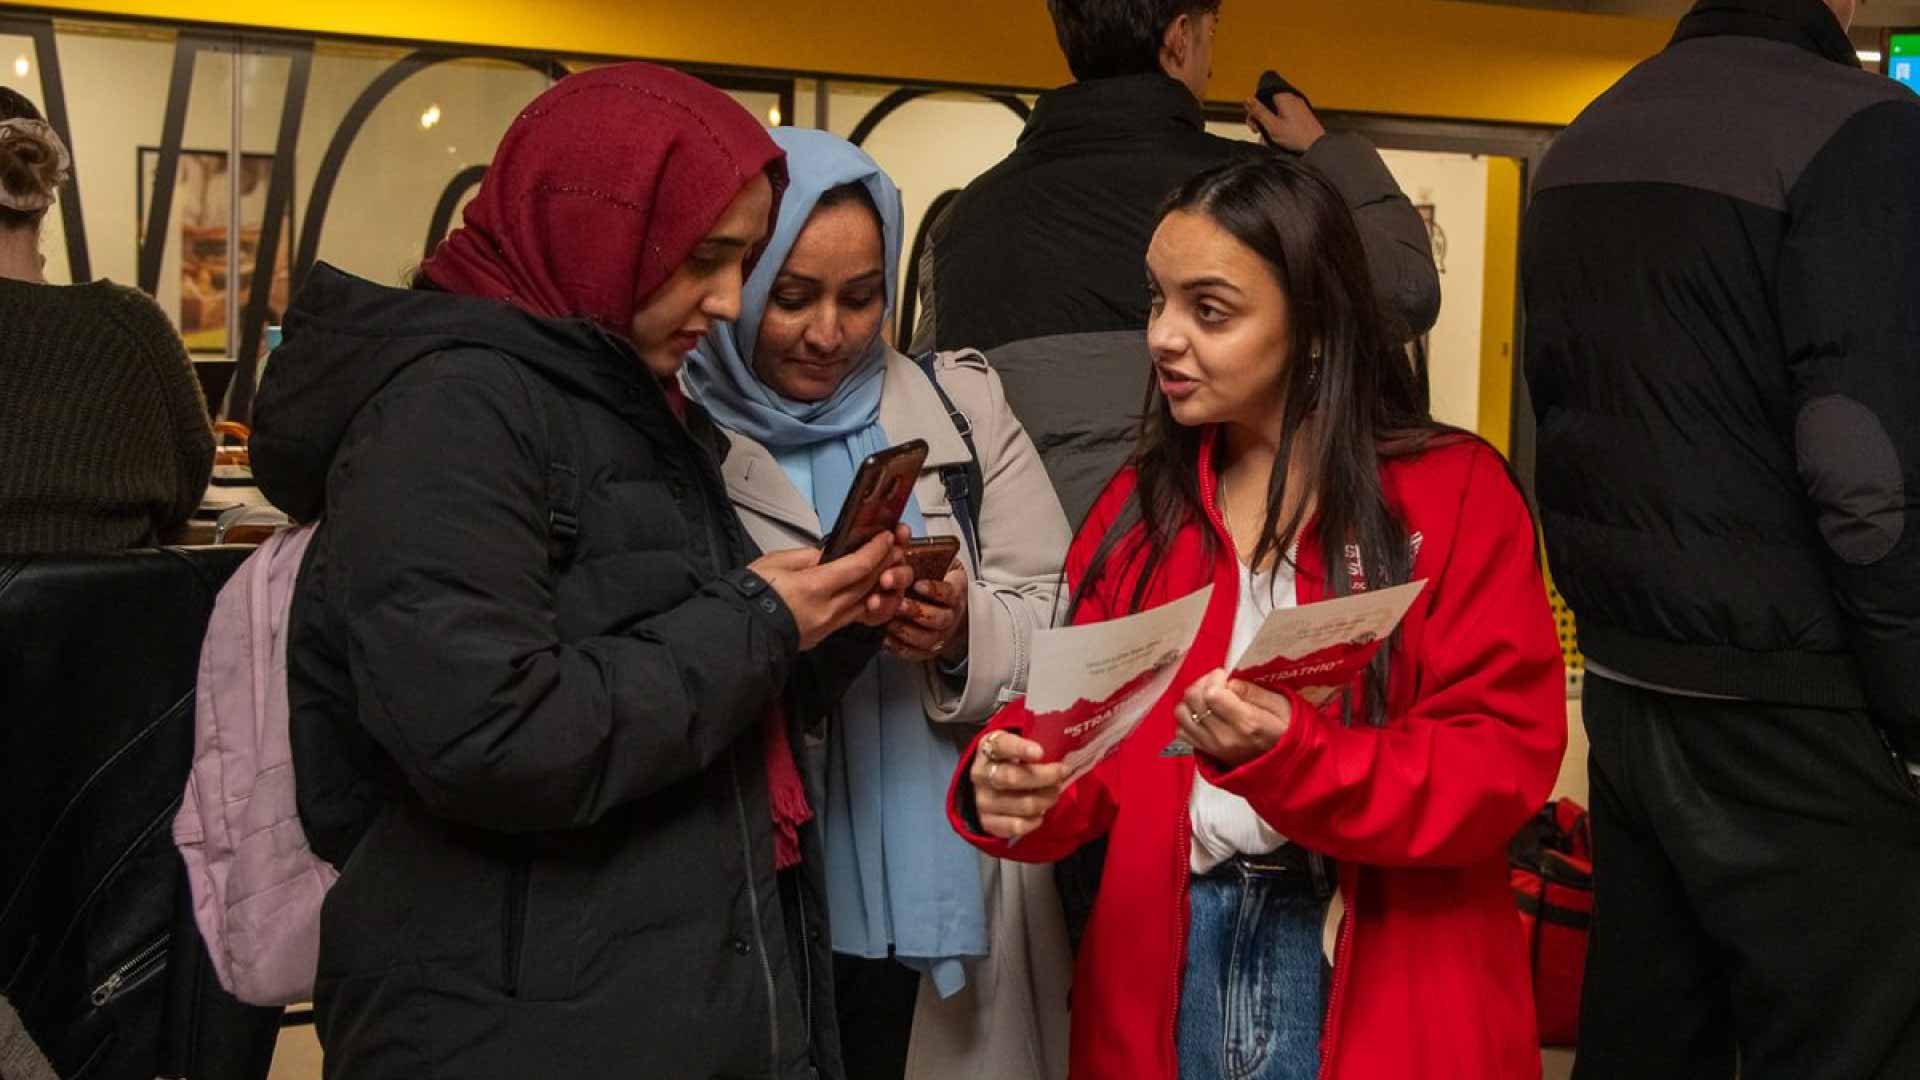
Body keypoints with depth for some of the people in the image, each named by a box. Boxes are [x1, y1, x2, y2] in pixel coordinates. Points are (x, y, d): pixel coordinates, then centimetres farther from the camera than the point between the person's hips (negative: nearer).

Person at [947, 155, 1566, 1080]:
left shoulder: (1454, 494, -6)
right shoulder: (1142, 500, 7)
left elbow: (1502, 764, -13)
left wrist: (1287, 754, -27)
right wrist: (1014, 782, -18)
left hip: (1379, 971, -3)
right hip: (1167, 958, 4)